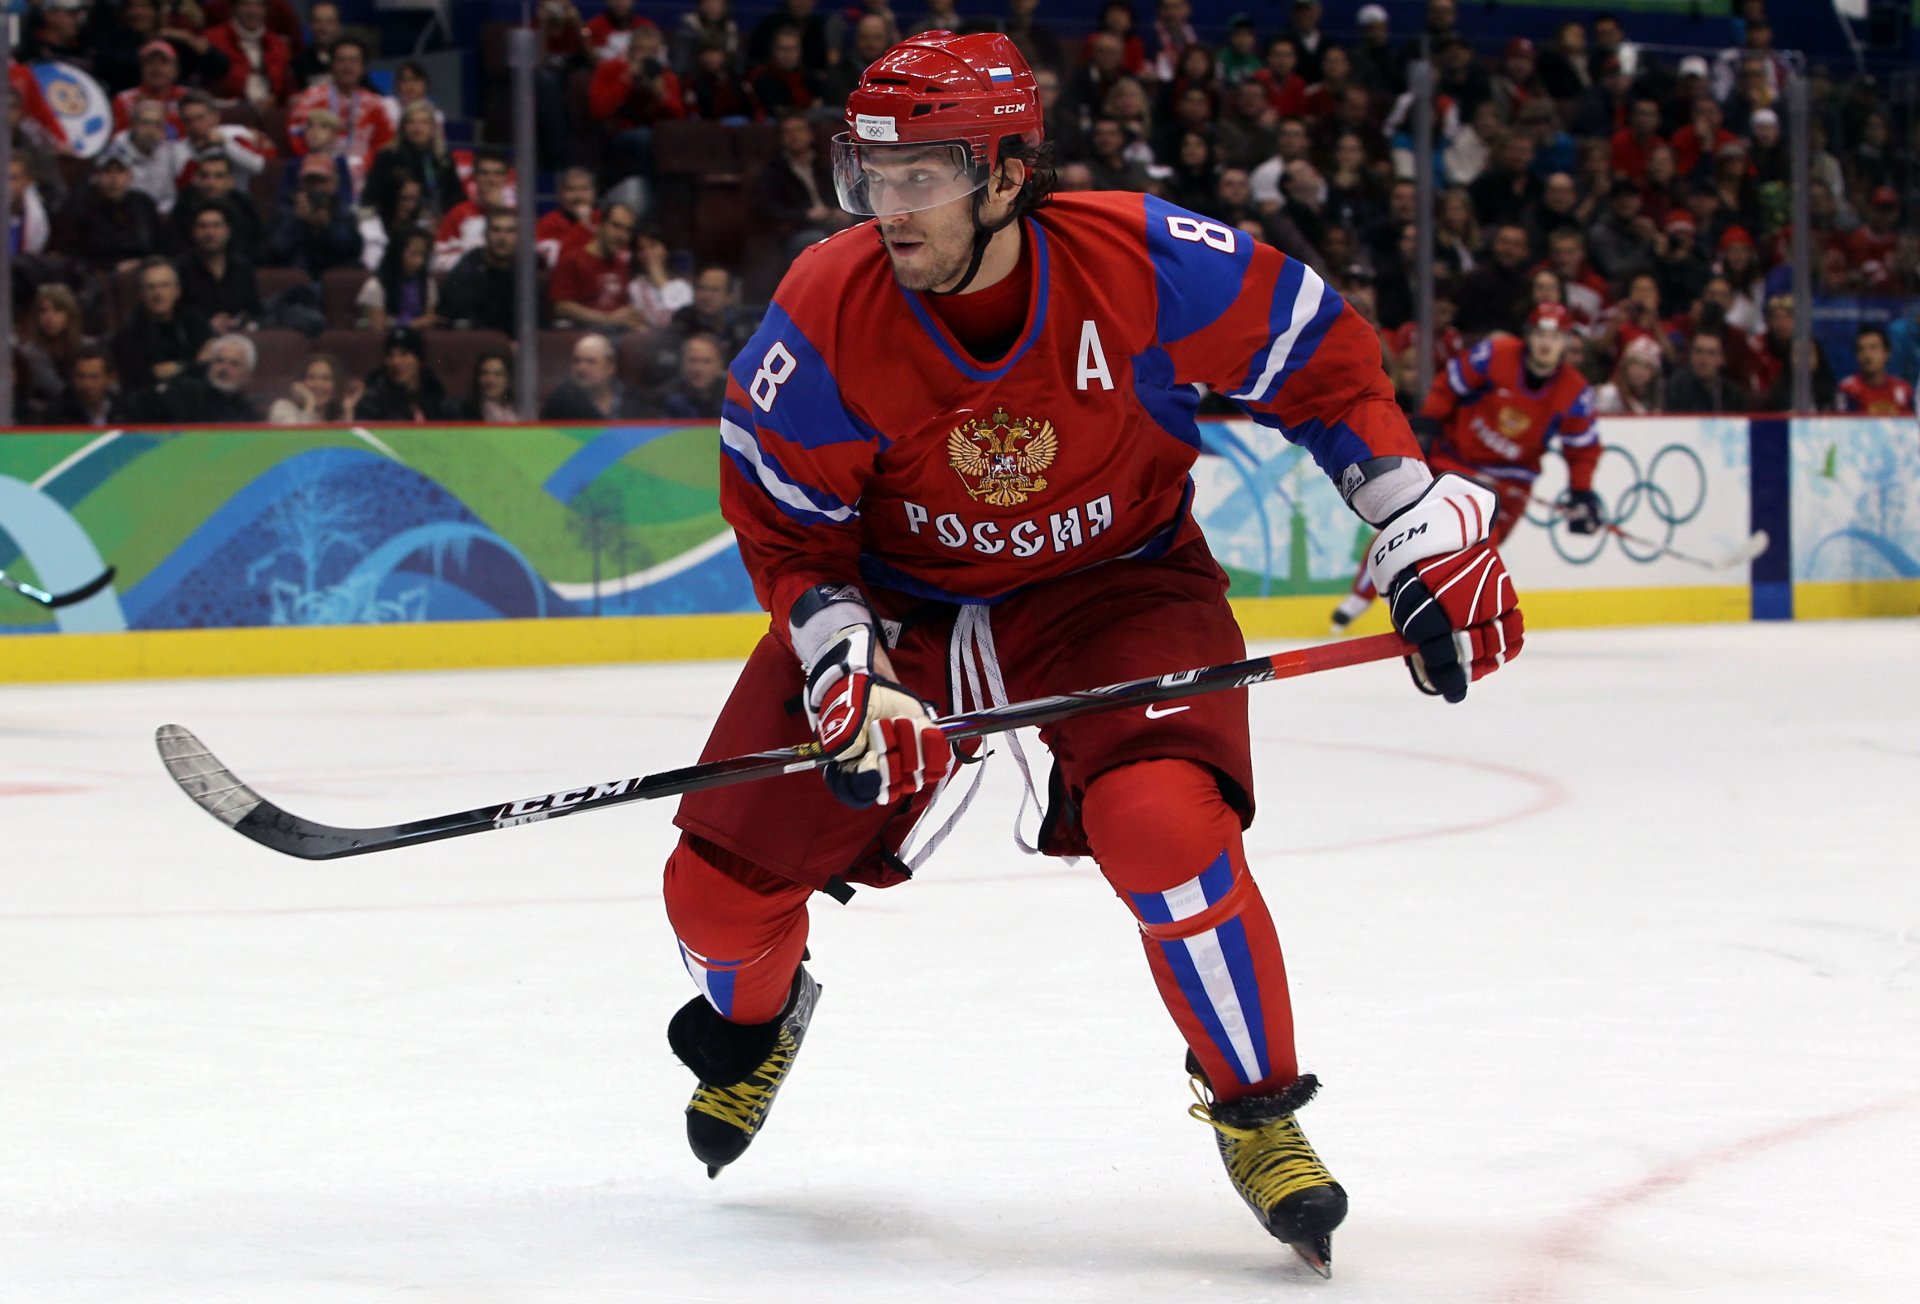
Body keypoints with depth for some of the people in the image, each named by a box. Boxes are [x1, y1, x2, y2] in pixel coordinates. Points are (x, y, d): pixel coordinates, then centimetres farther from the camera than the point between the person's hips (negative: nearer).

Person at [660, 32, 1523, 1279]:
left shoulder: (1145, 263, -27)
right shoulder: (828, 309, -22)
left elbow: (1324, 359, -11)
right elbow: (784, 521, -10)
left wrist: (1430, 534, -13)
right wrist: (846, 671, -23)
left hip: (1117, 581, -2)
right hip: (896, 592, 2)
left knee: (1163, 823, -30)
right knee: (724, 880, -2)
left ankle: (1256, 1113, -7)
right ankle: (752, 1015, 38)